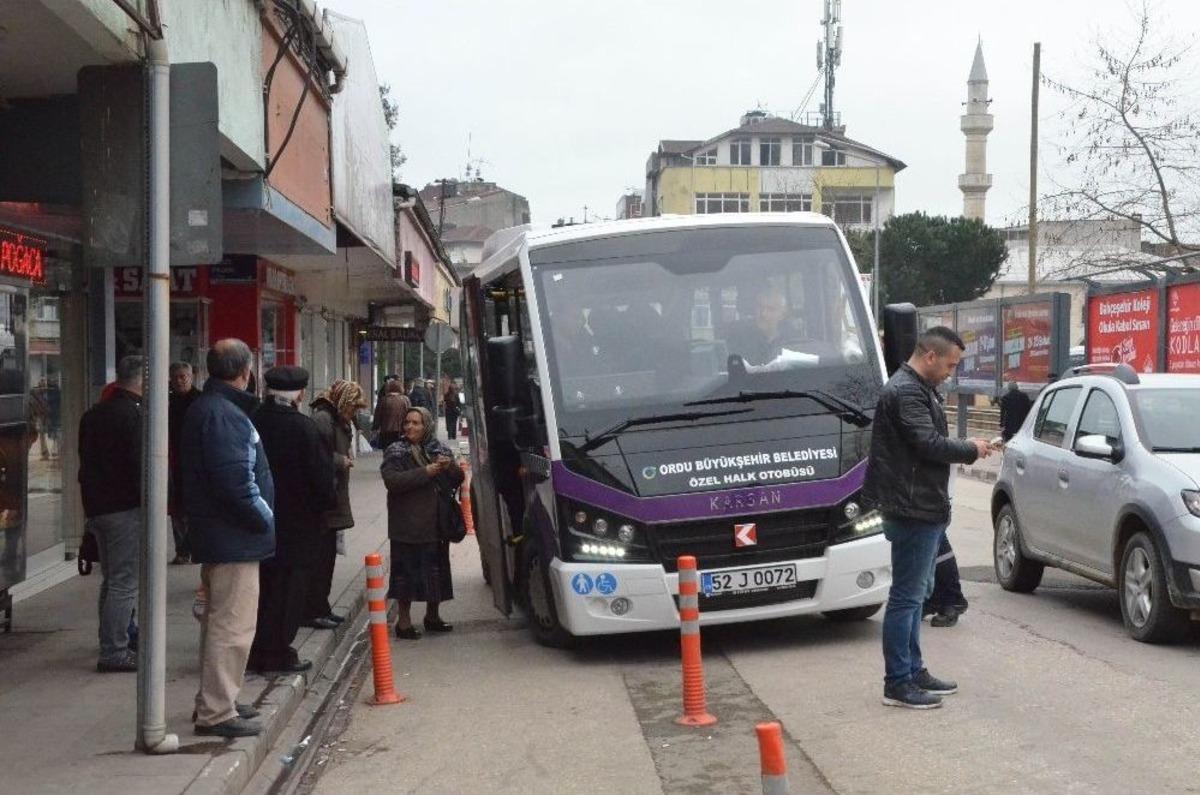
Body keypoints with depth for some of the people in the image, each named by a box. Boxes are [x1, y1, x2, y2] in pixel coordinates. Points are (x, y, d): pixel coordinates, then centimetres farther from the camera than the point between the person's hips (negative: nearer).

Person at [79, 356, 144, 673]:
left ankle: (112, 643, 27)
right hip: (127, 509, -9)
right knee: (125, 583, -4)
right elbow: (140, 466, -19)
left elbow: (85, 463, 18)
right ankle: (114, 652, -3)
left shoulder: (92, 415, 13)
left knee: (111, 580, 19)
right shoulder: (135, 415, -14)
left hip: (96, 507, 9)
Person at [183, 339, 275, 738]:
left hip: (220, 537, 11)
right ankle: (217, 712, -2)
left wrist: (260, 516, 14)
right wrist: (263, 518, -12)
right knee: (233, 625, -6)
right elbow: (234, 479, -25)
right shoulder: (223, 414, -19)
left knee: (220, 621, 19)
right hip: (234, 538, -11)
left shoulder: (206, 408, 14)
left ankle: (215, 701, 29)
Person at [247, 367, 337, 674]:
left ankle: (254, 652, 22)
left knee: (260, 587, 15)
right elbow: (320, 474, -14)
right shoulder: (303, 427, -17)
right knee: (288, 588, 4)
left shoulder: (253, 421, -1)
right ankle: (278, 655, 7)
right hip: (296, 521, -5)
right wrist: (328, 501, 5)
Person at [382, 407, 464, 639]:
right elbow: (392, 481, -17)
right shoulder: (396, 452, -2)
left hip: (437, 522, 5)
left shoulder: (440, 450, 11)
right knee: (407, 570, -3)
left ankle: (432, 615, 26)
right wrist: (425, 472, -21)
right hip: (408, 524, -5)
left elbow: (457, 480, 12)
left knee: (437, 569, 11)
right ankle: (404, 620, 6)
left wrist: (450, 467, -10)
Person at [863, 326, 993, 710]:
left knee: (916, 592, 17)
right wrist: (971, 449, -9)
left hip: (924, 509, 11)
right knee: (907, 596, -6)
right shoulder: (905, 392, -18)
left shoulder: (918, 389, 17)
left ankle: (913, 671, 27)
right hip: (912, 509, -11)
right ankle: (898, 684, -1)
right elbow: (929, 444, -24)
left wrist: (964, 449, 8)